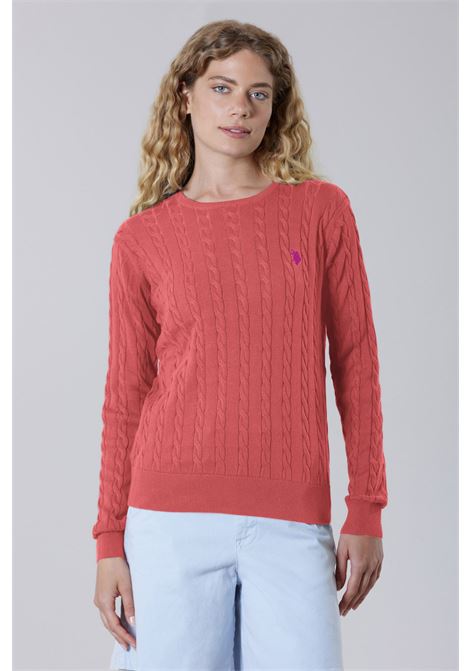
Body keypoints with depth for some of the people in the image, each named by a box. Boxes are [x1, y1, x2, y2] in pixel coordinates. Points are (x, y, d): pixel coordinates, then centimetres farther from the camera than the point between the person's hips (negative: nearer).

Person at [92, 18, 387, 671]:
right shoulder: (141, 239, 5)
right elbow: (126, 393, 7)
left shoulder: (322, 210, 5)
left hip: (293, 526, 0)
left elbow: (354, 364, 6)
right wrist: (109, 539, 4)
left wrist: (366, 512, 3)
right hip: (173, 522, 0)